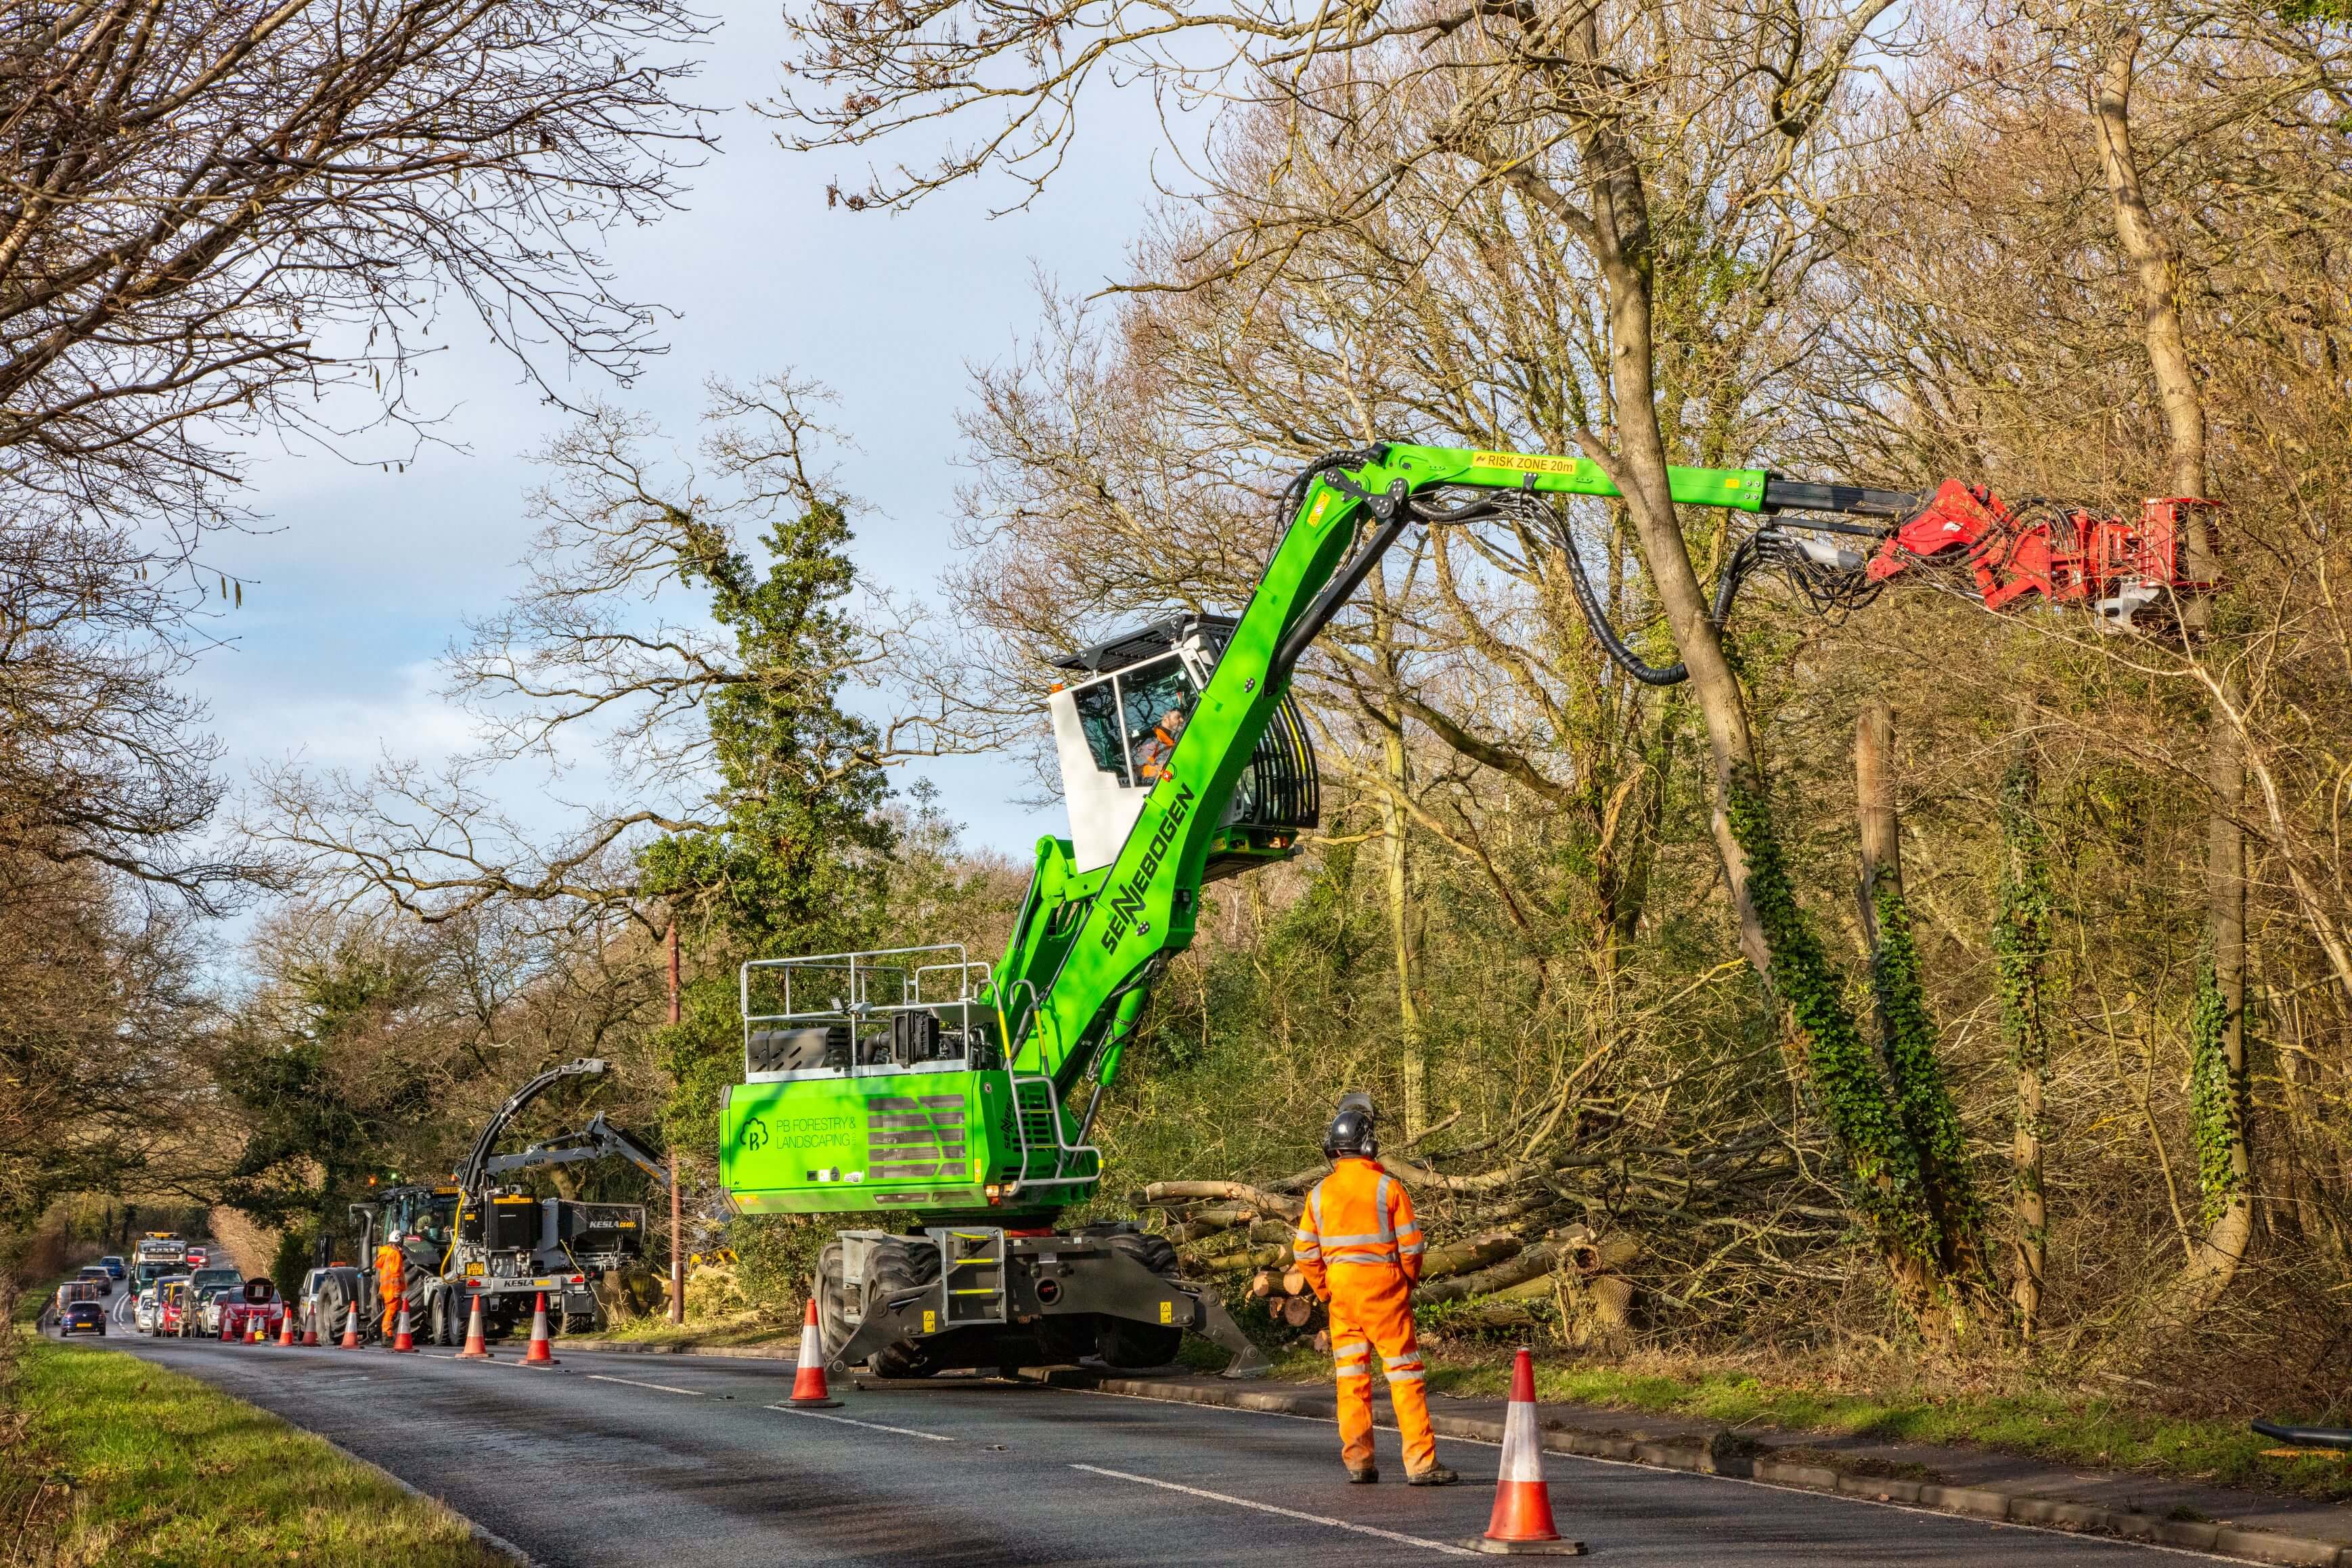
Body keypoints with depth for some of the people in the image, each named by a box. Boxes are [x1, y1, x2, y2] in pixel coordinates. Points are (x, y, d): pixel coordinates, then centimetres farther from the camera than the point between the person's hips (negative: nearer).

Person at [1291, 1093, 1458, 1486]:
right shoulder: (1387, 1187, -9)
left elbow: (1304, 1251, 3)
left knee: (1351, 1375, 11)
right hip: (1384, 1289, -4)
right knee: (1404, 1372, -1)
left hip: (1341, 1288, 4)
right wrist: (1407, 1283, 8)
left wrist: (1327, 1290, 13)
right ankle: (1420, 1463, -4)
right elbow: (1411, 1244, -8)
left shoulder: (1320, 1192, 2)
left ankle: (1357, 1462, 11)